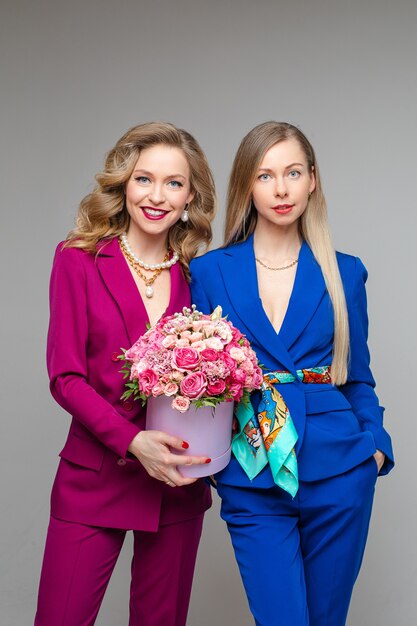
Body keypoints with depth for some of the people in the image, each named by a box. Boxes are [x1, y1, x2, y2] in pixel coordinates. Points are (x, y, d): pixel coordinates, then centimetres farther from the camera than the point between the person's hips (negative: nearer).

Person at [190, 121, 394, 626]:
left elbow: (357, 377, 10)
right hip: (252, 481, -1)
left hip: (337, 474, 2)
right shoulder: (210, 272, 1)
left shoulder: (344, 273, 5)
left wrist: (375, 445, -4)